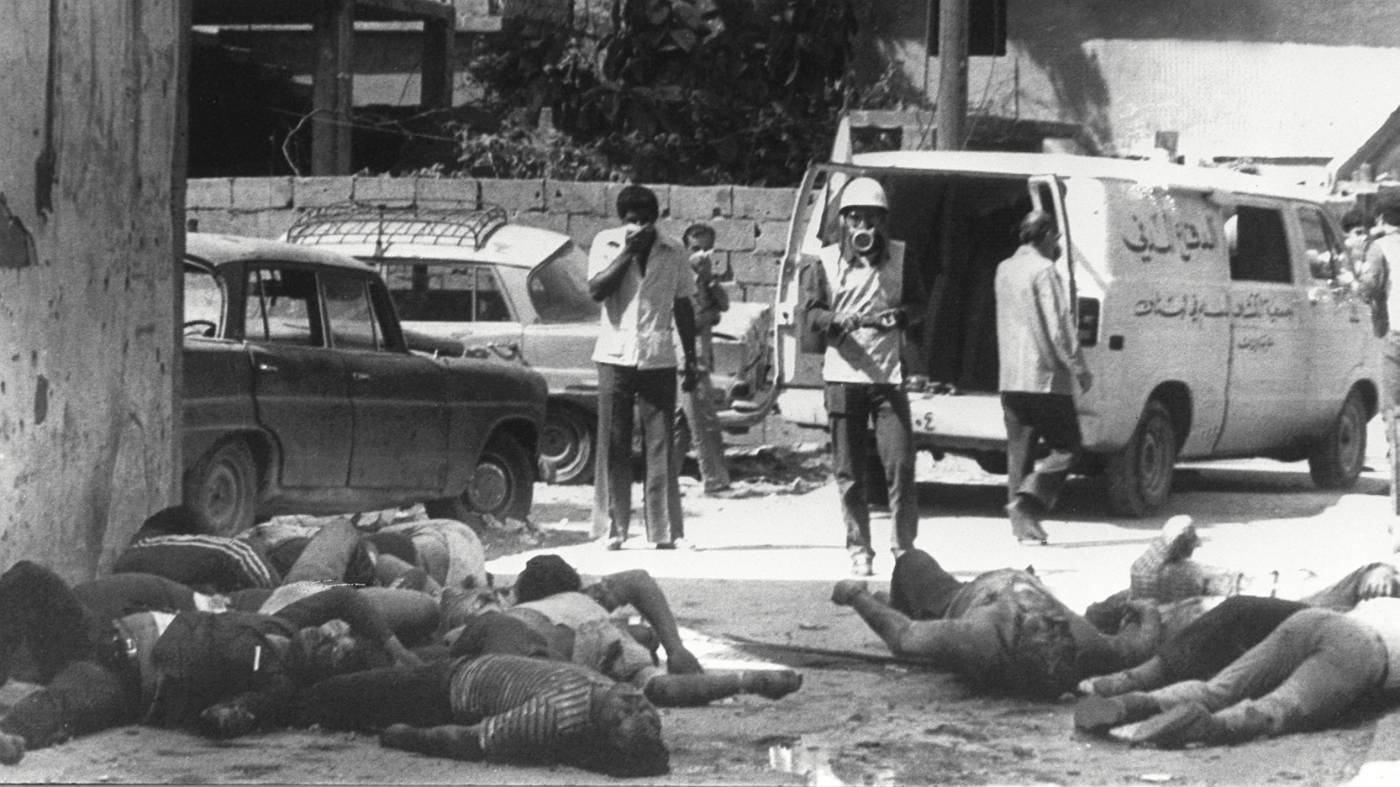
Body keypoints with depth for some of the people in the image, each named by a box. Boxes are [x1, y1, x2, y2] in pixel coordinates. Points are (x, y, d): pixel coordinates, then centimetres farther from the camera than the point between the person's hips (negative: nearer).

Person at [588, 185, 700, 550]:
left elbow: (683, 308, 12)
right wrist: (627, 252, -14)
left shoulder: (672, 254, 6)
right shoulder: (606, 244, 4)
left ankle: (663, 532, -2)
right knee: (613, 447, 1)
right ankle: (613, 530, 5)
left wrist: (691, 361, 10)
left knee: (660, 447, -3)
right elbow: (596, 290, -9)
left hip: (658, 359, 0)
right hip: (615, 356, 0)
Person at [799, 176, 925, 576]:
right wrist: (840, 321, -22)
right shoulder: (823, 263, 4)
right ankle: (859, 550, 12)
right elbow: (811, 314, -1)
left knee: (900, 464, -7)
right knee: (849, 471, 3)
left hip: (889, 375, 0)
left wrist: (899, 314, -8)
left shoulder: (898, 258, 9)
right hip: (844, 375, 0)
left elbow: (917, 303, 14)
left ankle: (904, 547, 3)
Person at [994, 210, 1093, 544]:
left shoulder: (1005, 270, 13)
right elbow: (1058, 326, -15)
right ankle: (1027, 501, -14)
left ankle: (1022, 523, 6)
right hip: (1046, 377, -7)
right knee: (1066, 448, 1)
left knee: (1019, 451, 9)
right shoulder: (1043, 270, -11)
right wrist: (1079, 368, -8)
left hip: (1010, 378, 7)